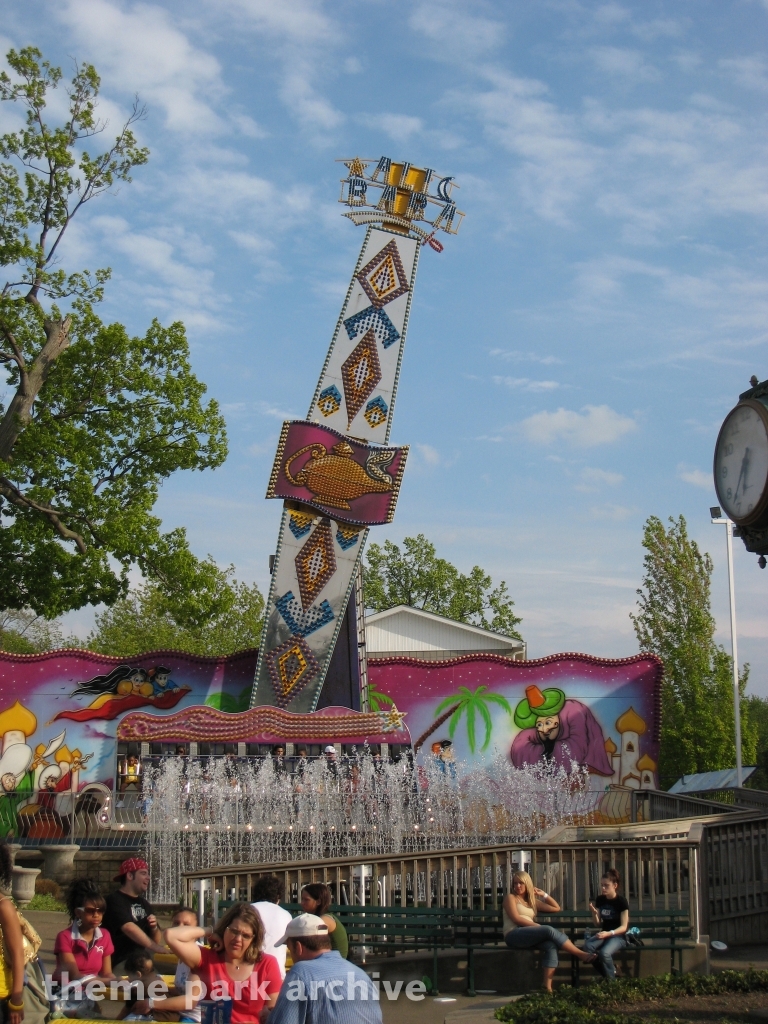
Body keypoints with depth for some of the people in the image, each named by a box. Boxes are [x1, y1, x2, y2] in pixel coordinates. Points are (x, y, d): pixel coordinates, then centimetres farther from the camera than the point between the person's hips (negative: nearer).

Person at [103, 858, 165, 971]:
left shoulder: (144, 904, 15)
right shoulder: (114, 900, -7)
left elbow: (157, 940, 18)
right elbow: (129, 928, -24)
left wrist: (154, 928, -4)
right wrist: (157, 948, -32)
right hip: (119, 963, -7)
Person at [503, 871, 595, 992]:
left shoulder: (532, 901, 26)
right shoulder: (510, 897, 10)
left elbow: (556, 908, 31)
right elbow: (516, 919, -7)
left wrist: (544, 894, 24)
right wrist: (538, 926, -13)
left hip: (528, 936, 6)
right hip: (513, 935, -6)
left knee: (551, 945, -28)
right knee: (549, 930, -28)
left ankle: (548, 987, -37)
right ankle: (582, 955, -24)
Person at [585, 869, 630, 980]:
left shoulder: (621, 902, -9)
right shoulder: (600, 900, 6)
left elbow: (624, 927, -13)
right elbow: (598, 924, 10)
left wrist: (609, 933, -29)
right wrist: (594, 913, -11)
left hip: (618, 936, -5)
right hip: (604, 934, 5)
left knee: (604, 952, -36)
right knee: (587, 946, -28)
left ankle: (610, 981, -10)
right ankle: (607, 970, -6)